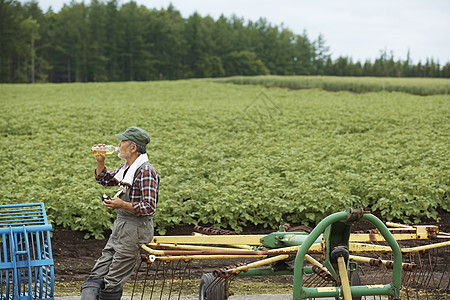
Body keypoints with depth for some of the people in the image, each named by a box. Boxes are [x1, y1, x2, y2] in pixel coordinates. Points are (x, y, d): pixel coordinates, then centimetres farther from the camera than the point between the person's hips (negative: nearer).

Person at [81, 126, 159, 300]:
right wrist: (100, 162, 10)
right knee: (97, 274, 5)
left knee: (113, 281, -4)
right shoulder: (126, 168, 11)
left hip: (135, 230, -9)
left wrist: (122, 205, -27)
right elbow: (104, 179, 27)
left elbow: (149, 208, -23)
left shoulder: (146, 172, -18)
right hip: (120, 227, 9)